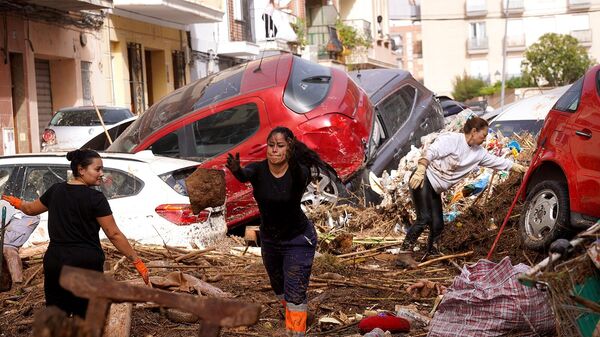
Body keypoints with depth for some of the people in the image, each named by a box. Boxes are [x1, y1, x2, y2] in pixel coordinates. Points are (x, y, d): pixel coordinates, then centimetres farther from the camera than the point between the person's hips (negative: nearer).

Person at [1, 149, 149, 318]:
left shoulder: (56, 190, 6)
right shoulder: (95, 198, -11)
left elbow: (30, 209, 23)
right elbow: (114, 234, -12)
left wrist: (17, 203, 46)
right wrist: (137, 262, -8)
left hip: (54, 261, 5)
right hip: (86, 264, -5)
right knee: (85, 318, 3)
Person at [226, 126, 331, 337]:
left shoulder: (300, 172, -24)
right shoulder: (258, 170, -18)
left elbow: (301, 177, -47)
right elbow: (245, 176, -40)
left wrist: (293, 161, -68)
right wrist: (236, 170, -63)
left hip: (298, 239, -5)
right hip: (269, 239, 5)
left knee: (295, 293, -12)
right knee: (280, 289, 23)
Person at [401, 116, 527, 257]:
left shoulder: (479, 153, 9)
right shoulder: (452, 139, -14)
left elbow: (497, 161, 14)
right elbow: (430, 152, -22)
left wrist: (519, 167, 10)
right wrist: (420, 170, -33)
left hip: (435, 190, 8)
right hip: (422, 181, -8)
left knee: (437, 225, 3)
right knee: (424, 218, -18)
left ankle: (430, 254, 18)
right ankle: (405, 251, -11)